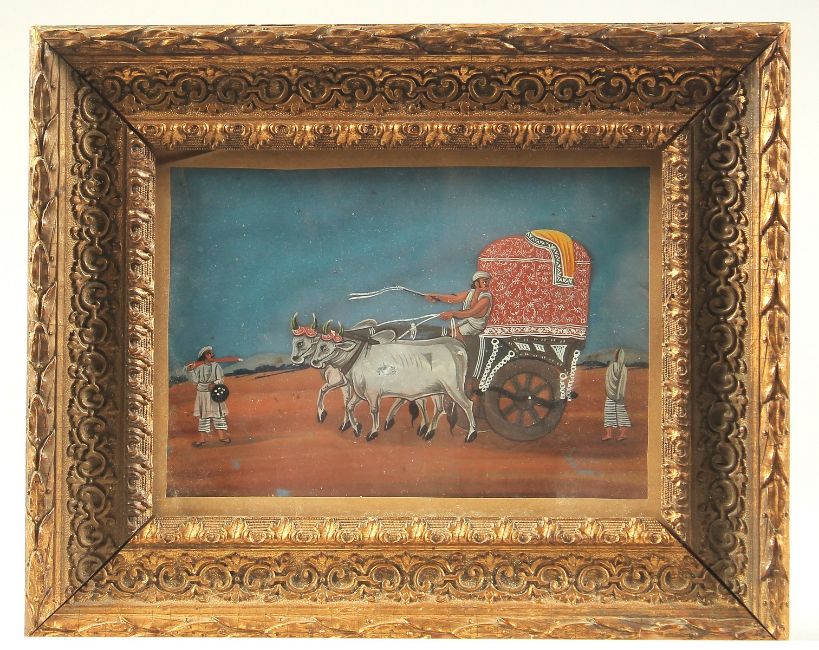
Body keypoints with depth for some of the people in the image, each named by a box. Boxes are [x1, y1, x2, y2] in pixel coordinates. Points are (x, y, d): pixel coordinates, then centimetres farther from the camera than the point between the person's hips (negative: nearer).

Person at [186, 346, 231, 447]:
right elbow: (195, 380, -3)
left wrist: (214, 383, -23)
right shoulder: (199, 368, 2)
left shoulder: (216, 366, 0)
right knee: (203, 416, 4)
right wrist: (190, 371, -15)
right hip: (202, 394, 1)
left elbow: (221, 379, -5)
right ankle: (202, 438, 7)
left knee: (218, 414, 0)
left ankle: (222, 435, 7)